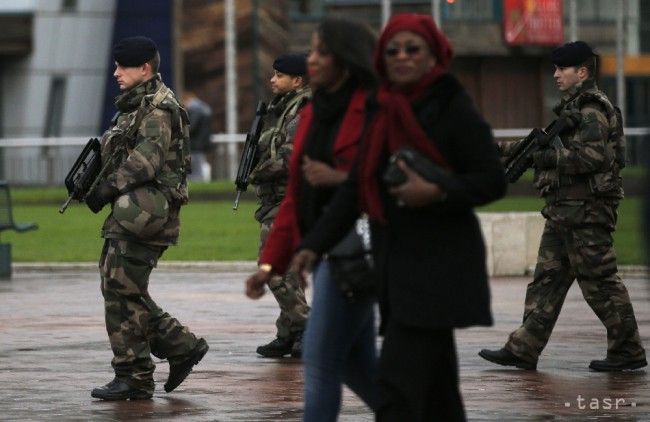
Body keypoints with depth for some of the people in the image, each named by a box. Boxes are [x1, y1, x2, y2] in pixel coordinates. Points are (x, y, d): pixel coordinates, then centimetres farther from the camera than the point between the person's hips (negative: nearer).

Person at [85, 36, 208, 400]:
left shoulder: (159, 107, -10)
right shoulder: (133, 105, 21)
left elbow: (148, 156, -21)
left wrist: (111, 185, -24)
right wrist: (96, 182, 9)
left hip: (146, 211, -10)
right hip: (129, 212, 10)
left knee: (124, 291, -9)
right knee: (120, 289, 11)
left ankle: (134, 379, -5)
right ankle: (182, 346, 18)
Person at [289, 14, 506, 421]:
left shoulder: (454, 110, -7)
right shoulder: (384, 114, 12)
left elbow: (493, 181, -9)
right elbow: (356, 189, 11)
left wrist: (436, 192, -22)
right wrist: (314, 245, 2)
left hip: (438, 266, -7)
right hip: (397, 263, 7)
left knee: (399, 376, -14)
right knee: (435, 386, 12)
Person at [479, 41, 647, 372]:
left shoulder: (592, 110, -12)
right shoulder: (572, 107, 19)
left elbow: (592, 155, -24)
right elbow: (556, 148, 27)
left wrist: (549, 157, -16)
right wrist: (507, 151, 22)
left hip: (586, 210, -10)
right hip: (565, 210, 10)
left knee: (599, 282, -5)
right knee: (547, 279, 8)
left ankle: (627, 351, 2)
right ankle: (523, 349, 9)